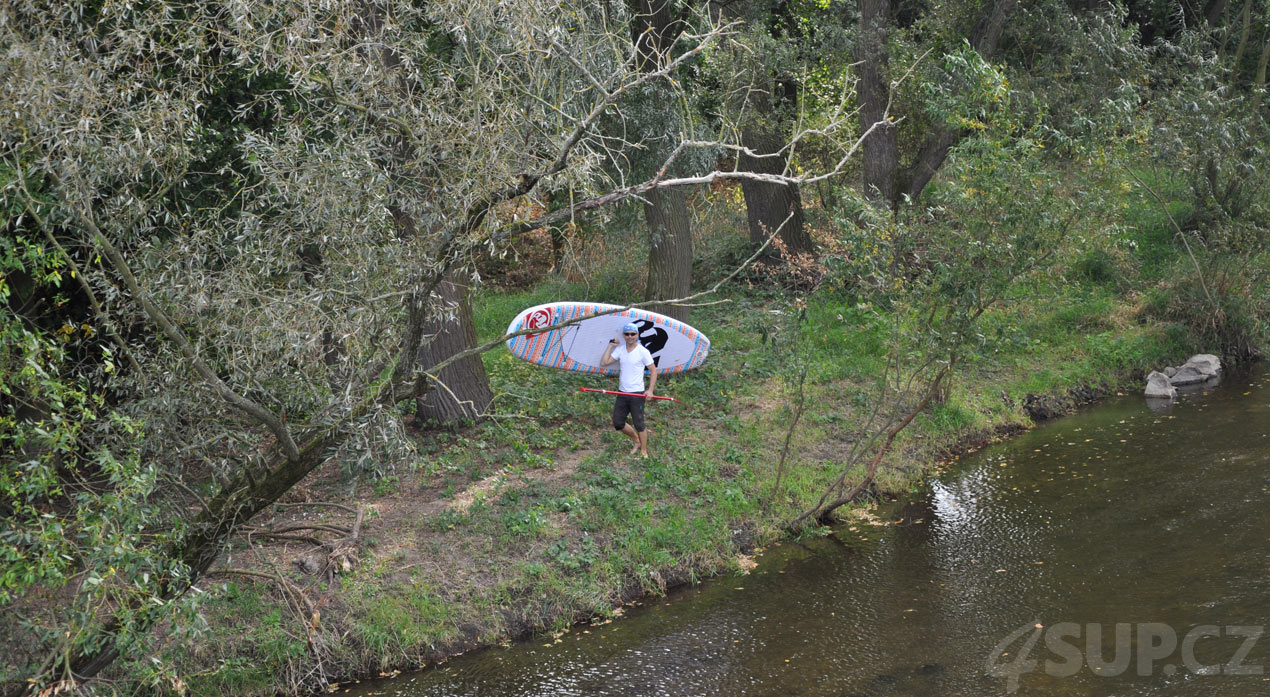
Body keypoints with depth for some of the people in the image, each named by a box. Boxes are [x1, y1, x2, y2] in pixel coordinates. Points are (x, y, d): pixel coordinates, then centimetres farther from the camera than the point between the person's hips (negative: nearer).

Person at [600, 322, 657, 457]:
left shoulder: (643, 352, -8)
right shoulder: (620, 350, 6)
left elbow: (653, 370, -5)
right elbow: (604, 362, 0)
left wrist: (650, 390, -14)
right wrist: (610, 346, -1)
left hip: (637, 394, -6)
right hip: (622, 393, 6)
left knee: (639, 424, -3)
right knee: (618, 423, 10)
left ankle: (644, 451, 11)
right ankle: (637, 441, 32)